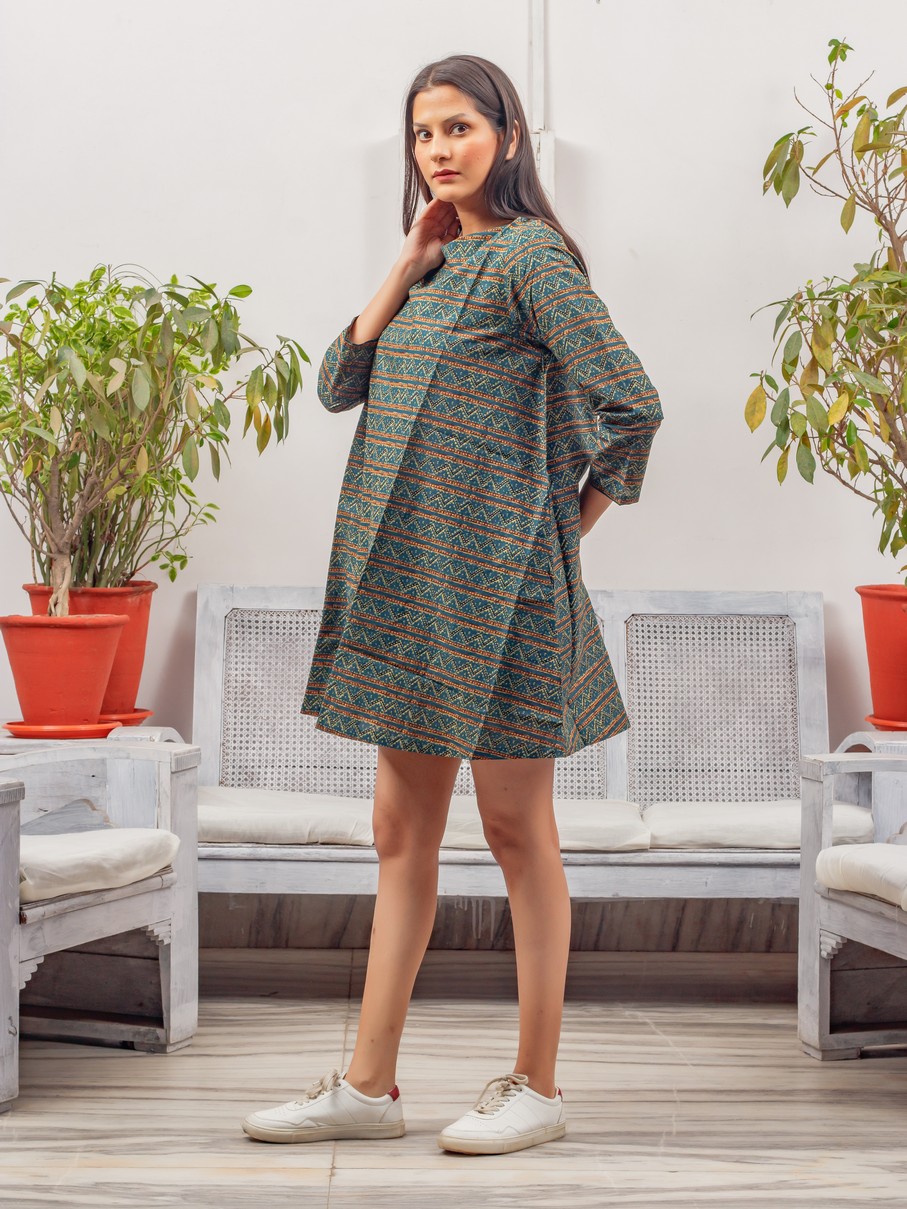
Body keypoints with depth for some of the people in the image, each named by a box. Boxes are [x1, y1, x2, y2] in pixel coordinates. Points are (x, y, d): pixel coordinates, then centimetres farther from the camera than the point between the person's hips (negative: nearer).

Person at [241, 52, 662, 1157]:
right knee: (401, 834, 9)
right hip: (402, 572, 8)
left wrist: (570, 527, -5)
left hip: (492, 575, -8)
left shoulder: (529, 255, -8)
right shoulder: (437, 264, 16)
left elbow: (630, 403, -15)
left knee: (518, 832, 1)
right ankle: (369, 1086, 15)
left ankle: (538, 1087, 12)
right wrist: (407, 267, 1)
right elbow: (341, 383, 8)